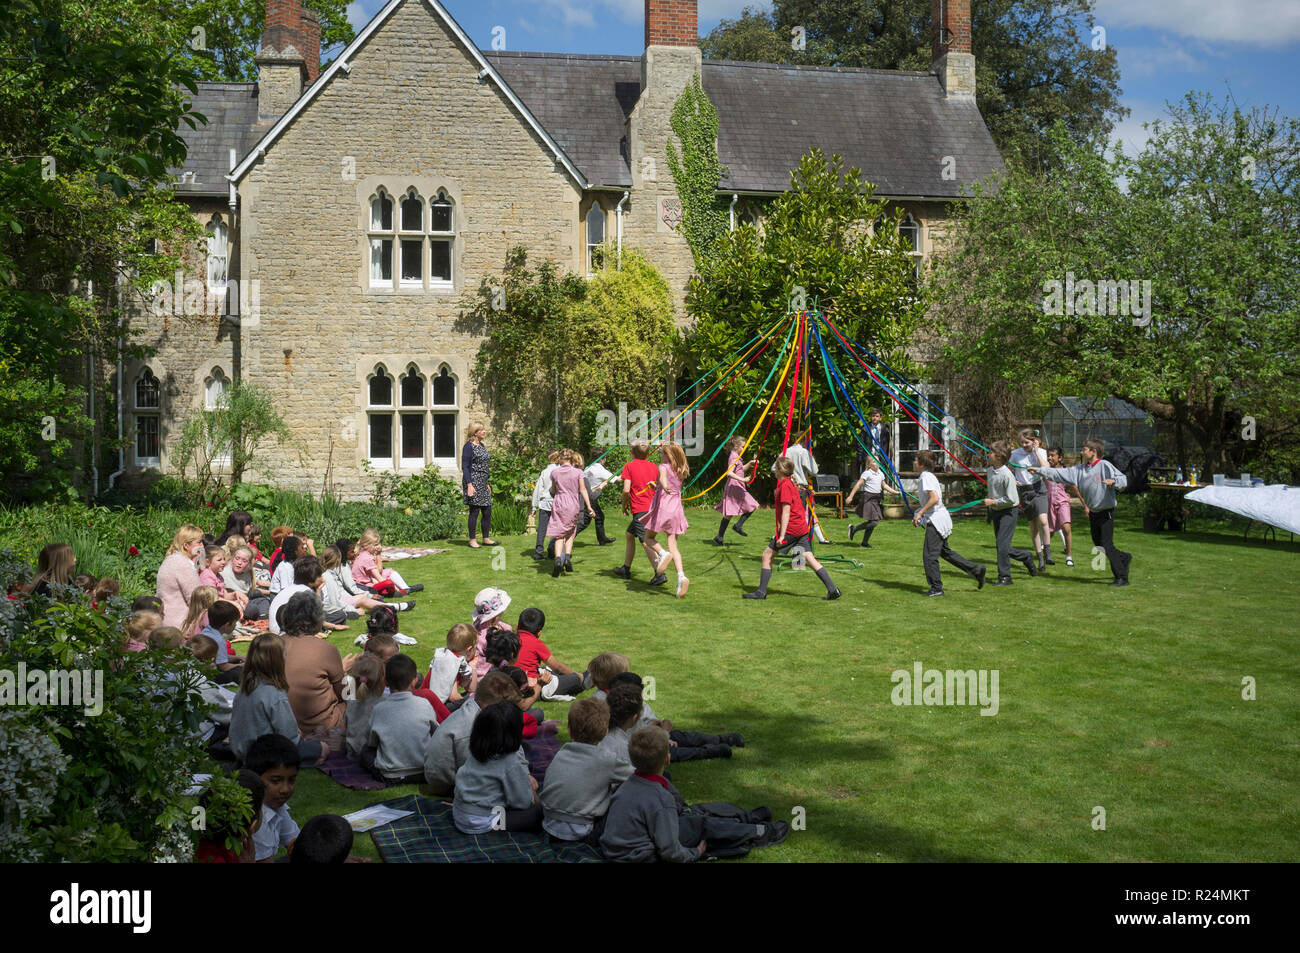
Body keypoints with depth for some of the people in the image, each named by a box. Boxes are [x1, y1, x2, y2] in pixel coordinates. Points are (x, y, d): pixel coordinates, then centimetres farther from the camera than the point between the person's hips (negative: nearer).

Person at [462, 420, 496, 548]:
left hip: (483, 484, 8)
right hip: (473, 483, -8)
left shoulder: (482, 446, 16)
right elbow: (465, 467, -14)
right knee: (475, 511, -4)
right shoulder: (469, 446, -10)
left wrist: (487, 484, 22)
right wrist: (469, 485, -21)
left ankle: (486, 538, 17)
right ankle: (472, 540, 3)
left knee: (487, 511, 8)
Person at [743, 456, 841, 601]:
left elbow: (786, 512, -18)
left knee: (767, 554, 0)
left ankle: (761, 592, 2)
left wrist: (782, 535, -19)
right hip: (802, 528, 9)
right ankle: (832, 589, -2)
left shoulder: (785, 486, -12)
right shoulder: (791, 483, 16)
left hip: (791, 529, -9)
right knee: (809, 559, 5)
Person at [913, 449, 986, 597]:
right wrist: (921, 512, 17)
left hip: (936, 519, -10)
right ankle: (976, 570, 18)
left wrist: (920, 513, -21)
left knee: (929, 554, -3)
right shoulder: (930, 475, 13)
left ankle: (936, 588, 2)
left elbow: (934, 498, -26)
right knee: (945, 551, 17)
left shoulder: (926, 476, -16)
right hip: (941, 518, 10)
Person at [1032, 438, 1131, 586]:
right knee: (1098, 545, 15)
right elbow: (1061, 473, 9)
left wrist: (1113, 481, -37)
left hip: (1106, 512, -8)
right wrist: (1040, 471, 6)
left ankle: (1121, 577, -2)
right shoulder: (1080, 469, 8)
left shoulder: (1105, 465, -12)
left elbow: (1123, 479, -16)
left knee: (1107, 545, -9)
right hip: (1093, 513, 8)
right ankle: (1124, 558, 38)